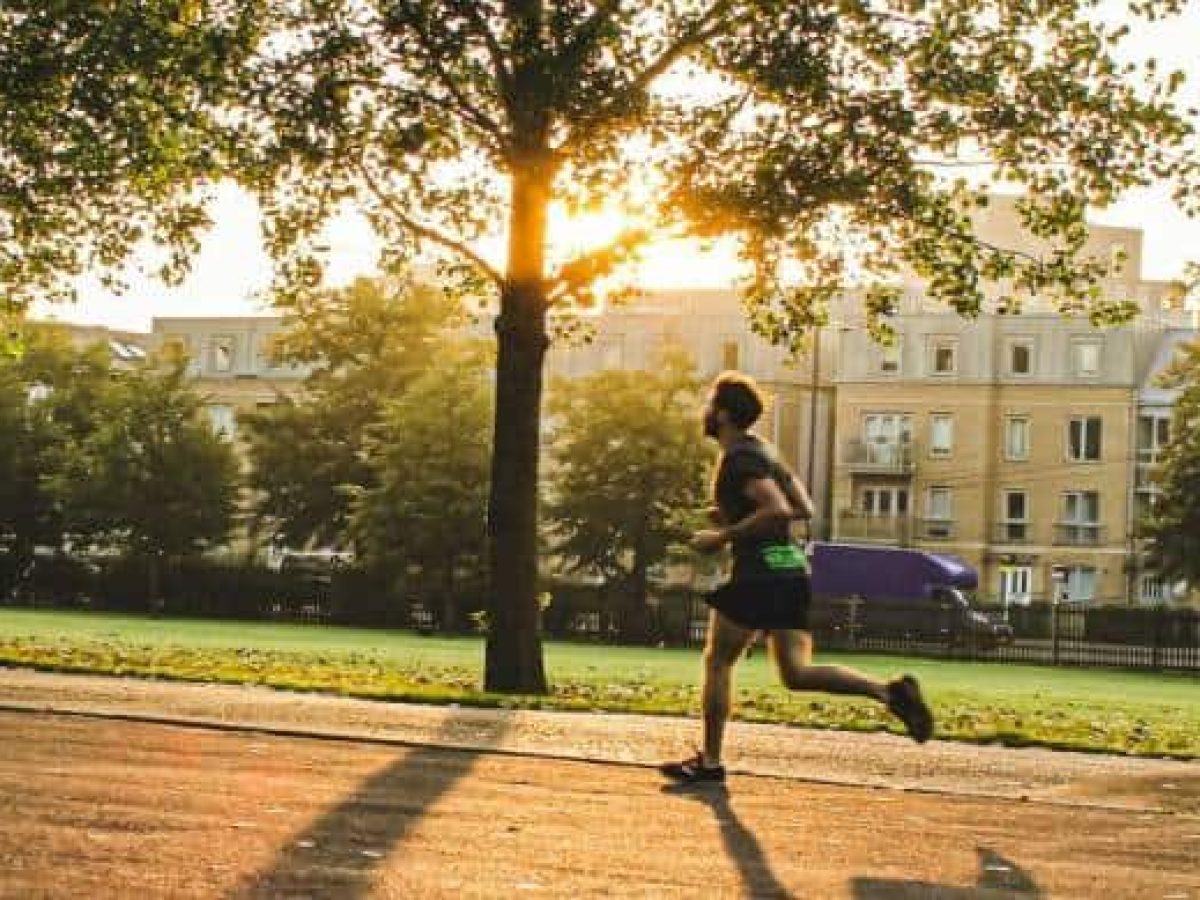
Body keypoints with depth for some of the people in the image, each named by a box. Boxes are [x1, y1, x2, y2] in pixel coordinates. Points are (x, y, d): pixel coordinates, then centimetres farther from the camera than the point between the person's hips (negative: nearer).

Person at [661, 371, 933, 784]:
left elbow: (776, 510, -24)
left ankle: (709, 760, 10)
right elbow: (803, 508, 21)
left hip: (761, 571, -9)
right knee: (796, 673, 4)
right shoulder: (761, 450, 19)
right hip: (791, 568, 9)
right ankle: (890, 691, -13)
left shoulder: (738, 459, -11)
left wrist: (723, 536, -16)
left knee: (717, 660, 6)